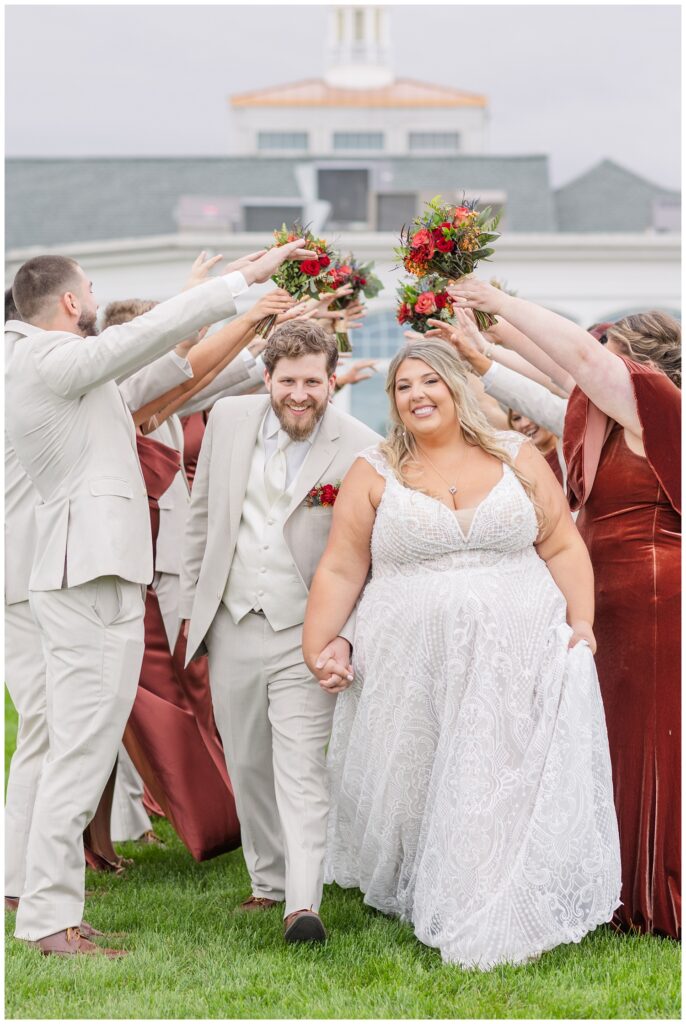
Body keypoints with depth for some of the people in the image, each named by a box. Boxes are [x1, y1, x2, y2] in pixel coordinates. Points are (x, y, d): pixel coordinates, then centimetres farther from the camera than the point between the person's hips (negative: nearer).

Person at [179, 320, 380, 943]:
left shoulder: (362, 450, -11)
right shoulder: (229, 419, 1)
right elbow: (204, 515, 12)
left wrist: (345, 634, -19)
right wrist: (191, 604, 12)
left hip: (305, 633, -4)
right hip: (231, 628, 5)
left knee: (302, 768, -12)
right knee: (247, 765, 14)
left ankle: (303, 903, -14)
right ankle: (269, 880, 29)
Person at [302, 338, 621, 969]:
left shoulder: (517, 458, 8)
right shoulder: (374, 474, 5)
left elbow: (564, 548, 8)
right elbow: (340, 570, 4)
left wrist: (580, 622, -3)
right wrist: (315, 647, -4)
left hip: (518, 664, 0)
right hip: (415, 673, 0)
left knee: (515, 788, -4)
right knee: (418, 789, 3)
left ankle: (505, 922, 5)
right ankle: (420, 904, 22)